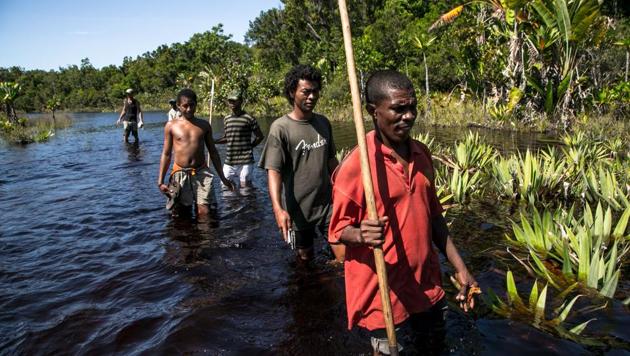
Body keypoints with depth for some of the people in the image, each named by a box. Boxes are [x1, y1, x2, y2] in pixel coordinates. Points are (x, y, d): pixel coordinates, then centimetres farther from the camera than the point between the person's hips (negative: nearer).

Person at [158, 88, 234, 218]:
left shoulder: (204, 125, 8)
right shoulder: (171, 126, 4)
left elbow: (213, 152, 13)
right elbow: (166, 154, 6)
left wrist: (222, 177, 12)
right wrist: (160, 181, 0)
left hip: (201, 173, 1)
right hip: (180, 173, 0)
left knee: (204, 213, -5)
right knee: (181, 214, 7)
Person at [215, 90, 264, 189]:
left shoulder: (248, 118, -5)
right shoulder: (226, 119, 13)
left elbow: (260, 136, 3)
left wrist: (249, 147, 1)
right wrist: (213, 141, 5)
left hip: (245, 161, -6)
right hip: (229, 161, 6)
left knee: (245, 186, -2)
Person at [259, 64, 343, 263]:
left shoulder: (324, 123, 5)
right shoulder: (280, 128, -12)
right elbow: (274, 170, -19)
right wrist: (277, 208, -32)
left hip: (328, 203, 4)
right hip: (298, 209, -3)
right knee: (305, 258, 14)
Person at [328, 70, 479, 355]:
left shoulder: (422, 154, 3)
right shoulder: (356, 165, -18)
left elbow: (434, 216, 10)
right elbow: (338, 229, -13)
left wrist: (459, 267, 8)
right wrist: (361, 236, -34)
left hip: (428, 287, 6)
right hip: (385, 293, -6)